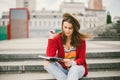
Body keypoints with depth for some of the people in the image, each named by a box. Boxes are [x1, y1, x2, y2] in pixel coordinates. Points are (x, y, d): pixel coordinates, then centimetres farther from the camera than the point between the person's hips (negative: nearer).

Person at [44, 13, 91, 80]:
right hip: (62, 69, 2)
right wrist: (51, 39, -23)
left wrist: (73, 63, -31)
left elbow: (81, 59, -9)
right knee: (47, 64, -25)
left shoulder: (80, 39, -10)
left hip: (77, 67, -2)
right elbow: (50, 57, -16)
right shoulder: (57, 38, -8)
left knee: (75, 69, -37)